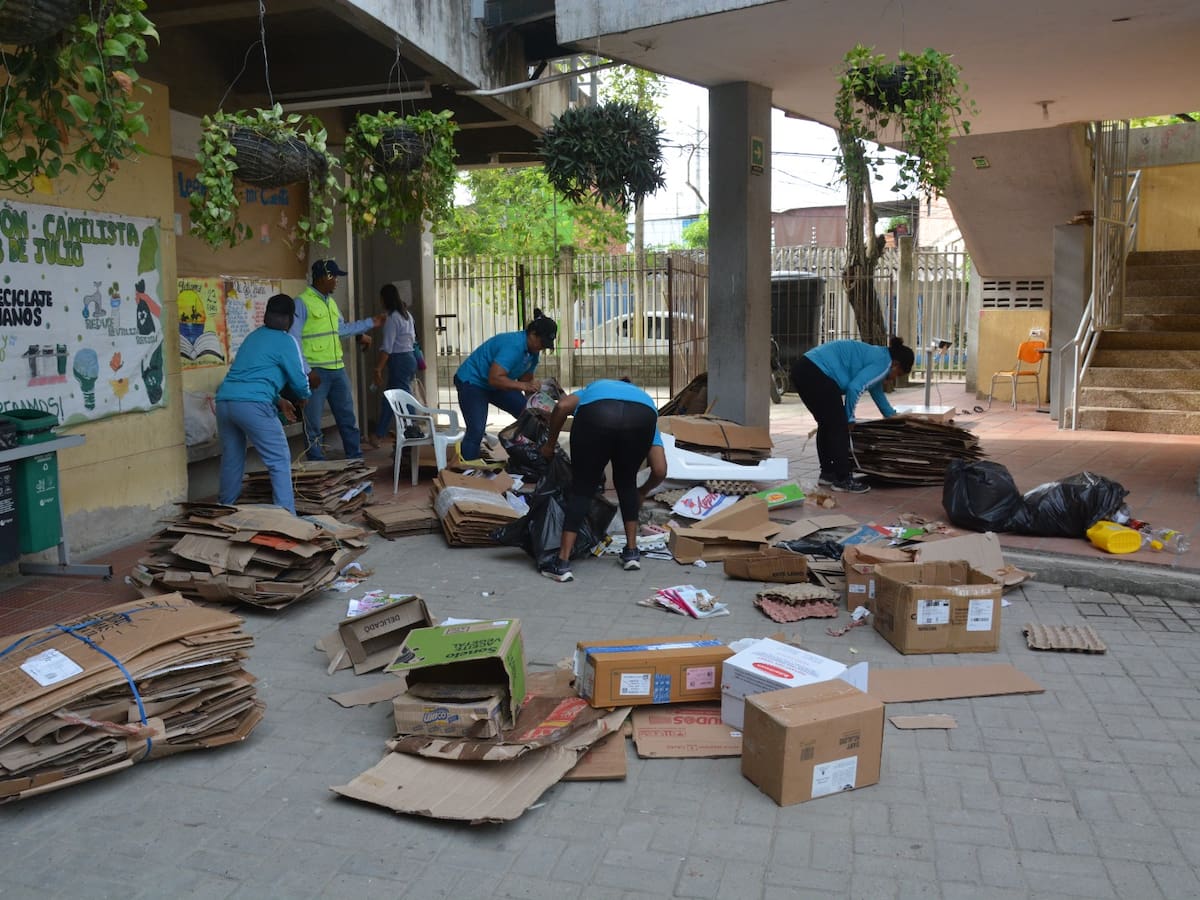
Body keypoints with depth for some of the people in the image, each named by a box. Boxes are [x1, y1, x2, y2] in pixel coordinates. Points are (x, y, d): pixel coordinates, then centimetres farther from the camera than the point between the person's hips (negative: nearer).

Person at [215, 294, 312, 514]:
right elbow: (299, 380, 4)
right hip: (252, 405, -8)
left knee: (232, 461, 20)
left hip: (224, 400, 8)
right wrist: (304, 397, 26)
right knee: (280, 461, -2)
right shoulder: (285, 341, 2)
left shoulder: (254, 336, 25)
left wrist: (278, 401, 36)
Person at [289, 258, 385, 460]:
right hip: (316, 372, -8)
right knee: (313, 423, 1)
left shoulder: (331, 302, 15)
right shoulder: (302, 303, -10)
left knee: (347, 416, 13)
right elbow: (294, 340, -14)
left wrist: (370, 323, 29)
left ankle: (356, 459, 22)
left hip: (337, 369, 8)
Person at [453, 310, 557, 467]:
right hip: (471, 381, -9)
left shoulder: (533, 351, -3)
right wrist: (524, 386, -42)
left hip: (495, 383, 9)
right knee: (476, 430, -21)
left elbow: (526, 378, 6)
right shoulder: (513, 346, -32)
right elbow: (494, 378, -38)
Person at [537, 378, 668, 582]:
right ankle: (631, 552, 33)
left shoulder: (593, 389, 44)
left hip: (597, 414, -1)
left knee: (581, 488, 14)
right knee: (626, 483, 28)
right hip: (643, 416, 2)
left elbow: (562, 406, 17)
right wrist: (642, 493, 49)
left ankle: (563, 563, 12)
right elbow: (660, 471, 30)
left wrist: (550, 444, 29)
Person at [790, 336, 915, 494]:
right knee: (839, 426, -1)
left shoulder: (876, 356, 26)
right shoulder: (883, 363, -3)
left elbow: (877, 391, 41)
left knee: (827, 424, 20)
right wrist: (849, 419, -1)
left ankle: (827, 473, 27)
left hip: (803, 369, 10)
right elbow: (854, 387, -16)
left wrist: (893, 417, 53)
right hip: (817, 374, -10)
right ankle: (843, 480, 6)